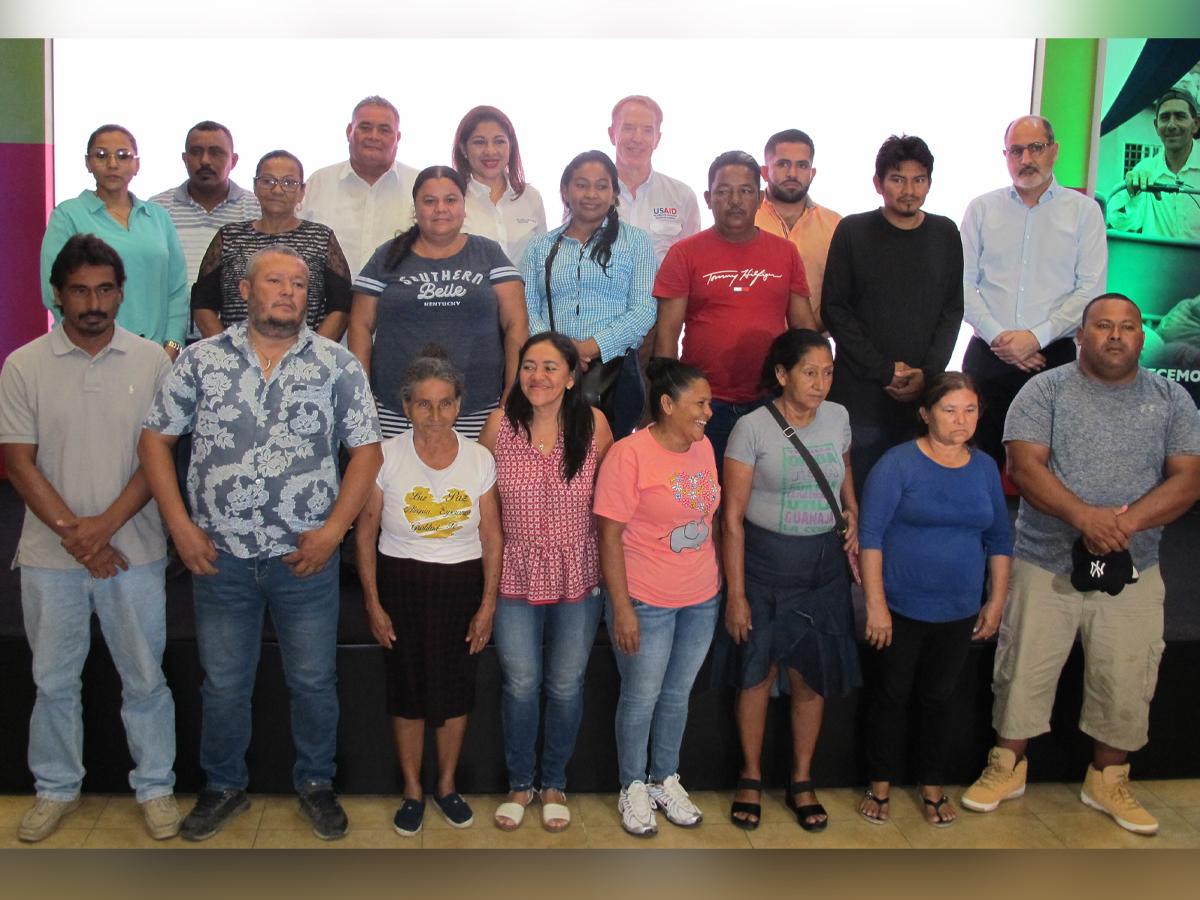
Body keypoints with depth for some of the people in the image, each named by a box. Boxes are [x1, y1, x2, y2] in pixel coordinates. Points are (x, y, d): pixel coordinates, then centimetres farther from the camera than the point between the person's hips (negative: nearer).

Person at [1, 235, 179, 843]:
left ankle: (155, 786, 24)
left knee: (144, 677, 8)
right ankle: (56, 788, 31)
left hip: (134, 550, -1)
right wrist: (72, 532, -11)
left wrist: (105, 525, -13)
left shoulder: (151, 361, -1)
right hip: (50, 556, 1)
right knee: (54, 680, 13)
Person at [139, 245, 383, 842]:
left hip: (306, 558, 0)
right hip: (219, 557, 1)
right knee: (223, 685, 14)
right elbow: (155, 439, 3)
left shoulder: (337, 363, -1)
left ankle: (315, 783, 32)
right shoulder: (201, 360, 1)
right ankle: (224, 787, 35)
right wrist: (181, 527, -4)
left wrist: (333, 530, -9)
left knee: (314, 681, 11)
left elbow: (366, 450, -2)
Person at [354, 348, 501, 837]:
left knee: (455, 689, 11)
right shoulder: (386, 456, -9)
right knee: (407, 690, 9)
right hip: (401, 584, -1)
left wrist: (488, 604, -2)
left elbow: (491, 536, -1)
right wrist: (373, 603, -4)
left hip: (461, 583, 1)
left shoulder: (479, 459, -6)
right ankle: (412, 791, 29)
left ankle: (447, 785, 33)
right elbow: (365, 532, -2)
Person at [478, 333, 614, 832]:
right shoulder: (500, 423, -9)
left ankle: (554, 784, 33)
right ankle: (519, 783, 30)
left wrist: (608, 560, 2)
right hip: (517, 575, 0)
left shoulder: (593, 424, -9)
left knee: (566, 686, 11)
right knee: (520, 684, 7)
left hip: (579, 576, 0)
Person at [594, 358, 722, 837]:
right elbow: (609, 535, -16)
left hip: (701, 599, 6)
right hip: (646, 601, -6)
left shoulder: (703, 447, 3)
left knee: (678, 694, 19)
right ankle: (633, 789, 29)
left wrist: (716, 583, 13)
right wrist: (622, 608, -17)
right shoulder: (629, 453, -17)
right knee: (641, 697, 9)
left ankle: (667, 780, 37)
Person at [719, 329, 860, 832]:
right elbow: (732, 517, -10)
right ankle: (751, 779, 28)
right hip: (765, 563, -3)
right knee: (757, 673, 7)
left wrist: (853, 513, 4)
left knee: (810, 677, 9)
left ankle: (801, 781, 28)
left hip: (823, 565, 4)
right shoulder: (753, 427, -11)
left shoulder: (837, 418, 3)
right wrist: (735, 593, -11)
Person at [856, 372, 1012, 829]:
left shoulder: (985, 467, 4)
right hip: (901, 609, -4)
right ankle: (880, 786, 25)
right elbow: (871, 534, -14)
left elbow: (999, 539, 11)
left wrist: (996, 601, 9)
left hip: (958, 613, 4)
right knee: (891, 695, 9)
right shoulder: (899, 463, -11)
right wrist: (875, 604, -16)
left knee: (939, 698, 14)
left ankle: (932, 787, 30)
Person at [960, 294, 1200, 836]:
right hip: (1046, 567, -2)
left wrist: (1129, 521, -20)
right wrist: (1083, 515, -26)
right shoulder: (1046, 390, -2)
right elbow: (1024, 466, -12)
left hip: (1133, 572, 2)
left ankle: (1108, 780, 30)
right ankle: (1007, 766, 26)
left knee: (1125, 684, 10)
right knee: (1024, 672, 7)